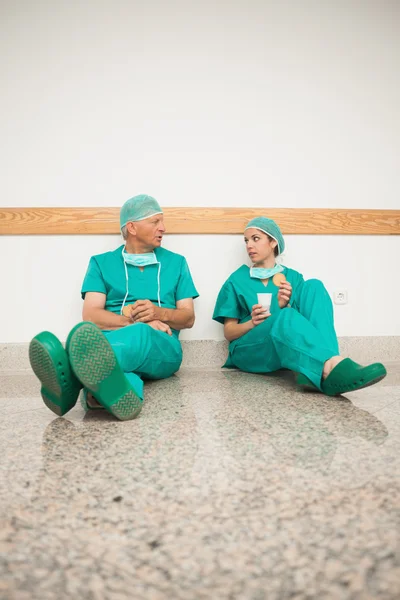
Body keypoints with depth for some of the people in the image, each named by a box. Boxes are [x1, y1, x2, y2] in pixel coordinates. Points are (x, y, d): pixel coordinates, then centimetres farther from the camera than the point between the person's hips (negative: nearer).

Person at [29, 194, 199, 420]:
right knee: (90, 336, -38)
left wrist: (160, 313, -10)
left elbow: (189, 318, 12)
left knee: (140, 335, -38)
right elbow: (91, 316, 2)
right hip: (112, 339, 1)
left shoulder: (176, 262, 18)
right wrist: (132, 320, -14)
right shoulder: (101, 263, 15)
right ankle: (123, 390, -73)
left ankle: (70, 379, -69)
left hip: (161, 347, 0)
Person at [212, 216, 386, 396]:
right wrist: (252, 323, -14)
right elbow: (229, 332, 7)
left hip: (290, 349, 2)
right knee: (286, 318, -33)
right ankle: (332, 367, -61)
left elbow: (301, 318, 9)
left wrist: (285, 306, -11)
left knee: (313, 286, -17)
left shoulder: (293, 277, 14)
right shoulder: (236, 280, 9)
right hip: (250, 351, -2)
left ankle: (324, 370, -39)